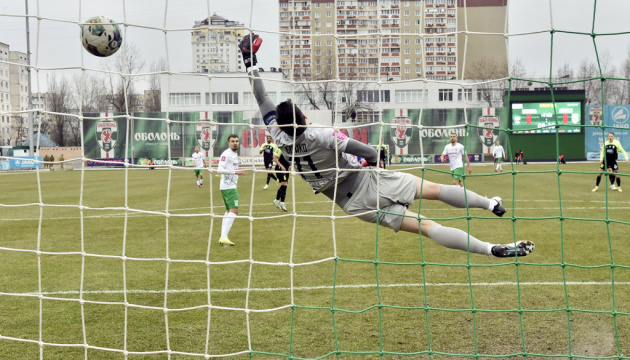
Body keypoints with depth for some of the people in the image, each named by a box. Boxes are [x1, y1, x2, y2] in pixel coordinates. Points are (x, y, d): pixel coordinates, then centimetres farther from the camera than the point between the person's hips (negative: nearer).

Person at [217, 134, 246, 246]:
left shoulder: (235, 154, 17)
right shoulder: (226, 154, -13)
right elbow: (220, 169, -23)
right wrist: (235, 172, -31)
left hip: (231, 186, 11)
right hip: (228, 187, -11)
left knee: (229, 211, 13)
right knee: (234, 211, -18)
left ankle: (223, 237, 14)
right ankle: (224, 237, -24)